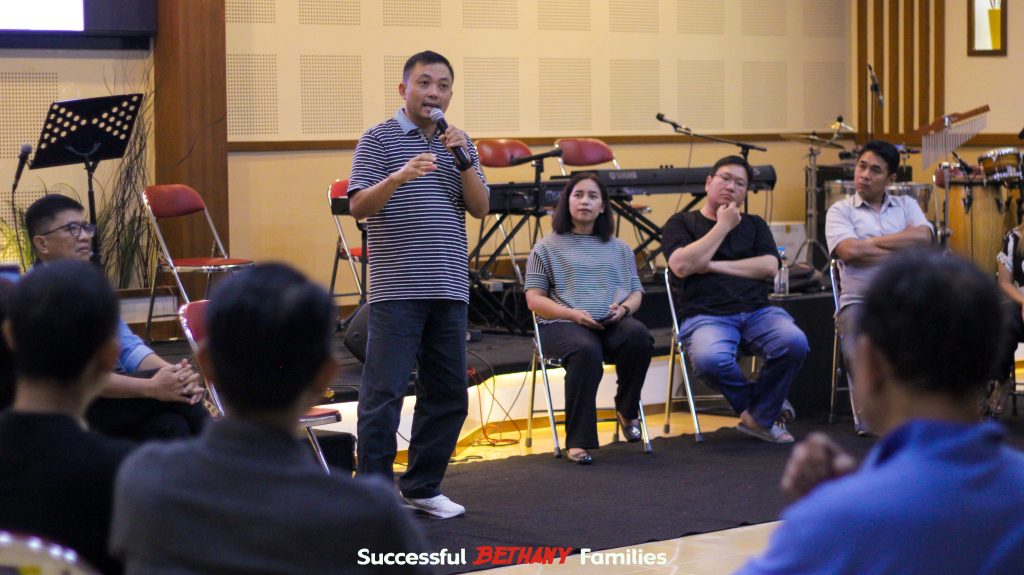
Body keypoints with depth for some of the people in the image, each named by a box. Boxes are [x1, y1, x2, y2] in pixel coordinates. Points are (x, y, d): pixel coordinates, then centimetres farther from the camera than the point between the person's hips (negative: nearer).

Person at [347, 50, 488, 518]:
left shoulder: (458, 143, 16)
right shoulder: (380, 139, 0)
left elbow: (481, 208, 7)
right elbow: (358, 206, -9)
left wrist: (463, 159, -8)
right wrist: (399, 176, -26)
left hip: (449, 290, 6)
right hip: (396, 289, -5)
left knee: (448, 396, 9)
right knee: (384, 392, -6)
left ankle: (422, 487, 21)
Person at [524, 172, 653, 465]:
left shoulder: (619, 249, 25)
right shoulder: (547, 248, 14)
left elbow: (636, 292, 20)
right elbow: (534, 299, 6)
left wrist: (624, 307, -5)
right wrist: (574, 314, -11)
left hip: (612, 324, 3)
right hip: (563, 324, -3)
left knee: (639, 336, -33)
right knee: (586, 350, -39)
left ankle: (627, 411, -9)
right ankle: (578, 441, -34)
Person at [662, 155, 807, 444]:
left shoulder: (754, 225, 24)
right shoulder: (682, 223, 14)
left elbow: (769, 266, 6)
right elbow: (681, 265, -7)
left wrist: (714, 265, -2)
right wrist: (723, 226, 0)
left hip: (757, 311, 3)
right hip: (706, 316, -3)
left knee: (794, 342, -31)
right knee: (710, 358, -39)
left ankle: (760, 418, -8)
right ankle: (763, 402, -6)